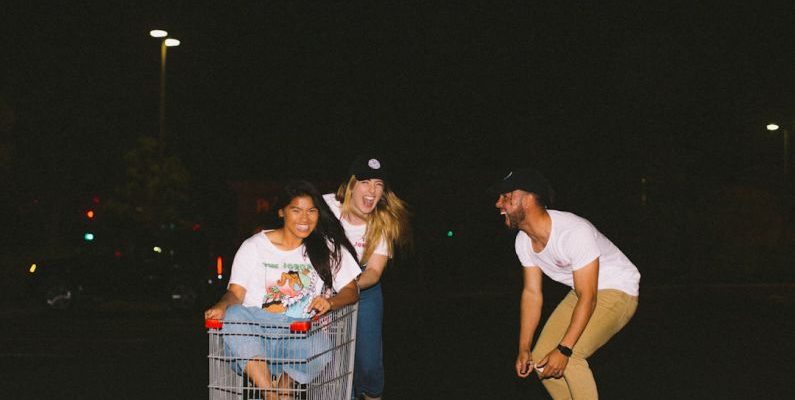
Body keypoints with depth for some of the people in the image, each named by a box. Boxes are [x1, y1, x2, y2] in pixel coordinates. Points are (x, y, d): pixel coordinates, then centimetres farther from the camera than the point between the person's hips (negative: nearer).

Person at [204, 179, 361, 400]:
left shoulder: (329, 248, 13)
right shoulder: (254, 246, 11)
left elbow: (351, 290, 10)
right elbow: (236, 292, 4)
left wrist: (329, 302, -13)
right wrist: (221, 307, -20)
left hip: (302, 336, 0)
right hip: (255, 331, 0)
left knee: (321, 349, -35)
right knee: (234, 315, -33)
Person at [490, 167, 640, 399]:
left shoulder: (574, 232, -33)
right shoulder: (524, 241, -8)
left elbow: (588, 298, -30)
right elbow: (532, 293, -1)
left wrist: (564, 350, -32)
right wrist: (524, 349, -4)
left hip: (618, 291, -8)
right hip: (582, 292, 8)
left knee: (570, 356, -26)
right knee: (541, 359, 2)